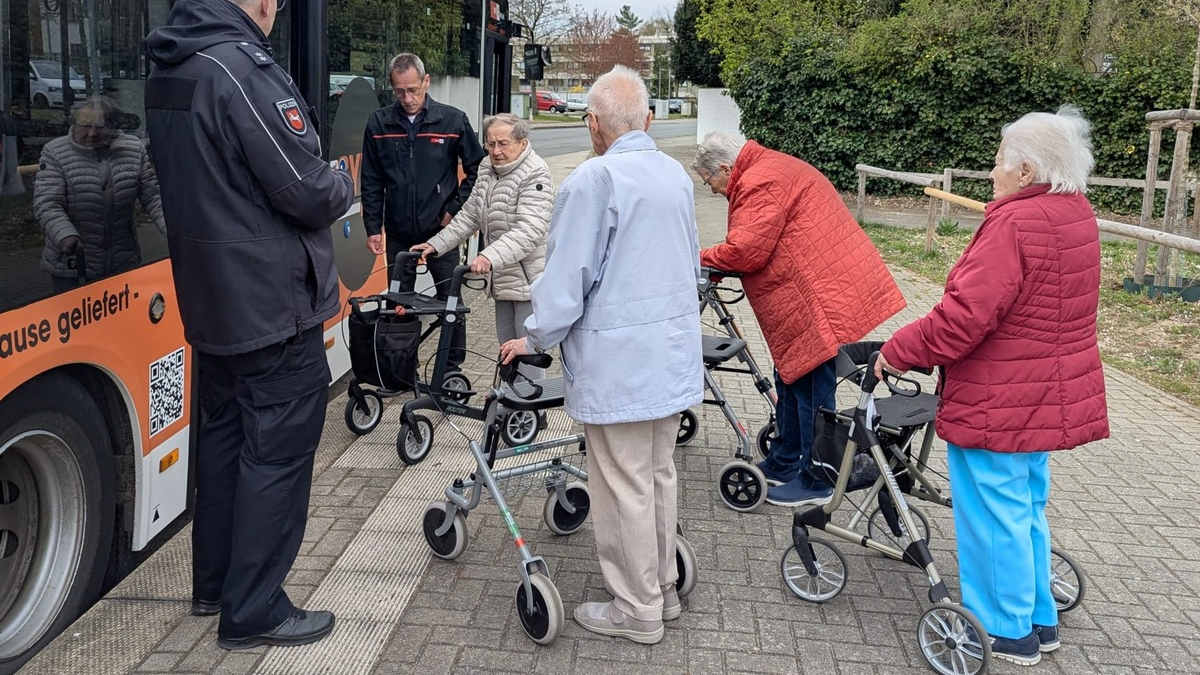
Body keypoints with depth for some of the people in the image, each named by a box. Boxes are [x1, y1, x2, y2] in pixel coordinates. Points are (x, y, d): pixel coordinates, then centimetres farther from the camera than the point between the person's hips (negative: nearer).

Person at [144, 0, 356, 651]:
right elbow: (308, 192, -20)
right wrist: (342, 183, 2)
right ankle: (254, 611, 9)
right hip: (274, 305, -9)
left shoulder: (167, 70, 9)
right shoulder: (242, 66, -20)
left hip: (210, 302, 9)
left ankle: (215, 582, 31)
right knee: (277, 452, 0)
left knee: (224, 436, 18)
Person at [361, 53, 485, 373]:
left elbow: (476, 169, 1)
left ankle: (453, 368, 20)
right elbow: (371, 182, 3)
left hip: (441, 231, -2)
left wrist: (455, 209, -5)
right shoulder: (379, 123, -1)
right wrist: (373, 228, -1)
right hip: (398, 234, 2)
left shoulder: (453, 120, -6)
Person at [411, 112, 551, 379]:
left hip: (529, 277, -9)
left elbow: (530, 230, -28)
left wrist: (490, 256, -39)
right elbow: (470, 215, 17)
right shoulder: (487, 168, 9)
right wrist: (436, 244, 9)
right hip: (503, 277, 9)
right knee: (507, 344, 17)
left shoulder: (535, 174, -17)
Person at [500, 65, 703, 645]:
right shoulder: (676, 174, 9)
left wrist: (535, 338, 0)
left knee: (624, 487, 4)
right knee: (659, 475, 18)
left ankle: (637, 611, 16)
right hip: (674, 353, 8)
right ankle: (663, 591, 30)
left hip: (618, 361, -8)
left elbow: (568, 276, -15)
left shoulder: (594, 179, -15)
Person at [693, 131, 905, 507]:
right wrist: (716, 263, 8)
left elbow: (746, 251, -20)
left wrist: (701, 259, -4)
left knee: (811, 391, -1)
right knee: (791, 382, 19)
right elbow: (760, 247, 20)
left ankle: (815, 483, 11)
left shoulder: (760, 183, -14)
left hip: (824, 300, -11)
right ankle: (782, 464, 33)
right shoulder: (773, 168, 21)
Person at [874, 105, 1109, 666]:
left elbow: (963, 317, -27)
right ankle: (1039, 620, 35)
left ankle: (1007, 630, 21)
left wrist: (898, 352, -16)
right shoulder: (1077, 213, 6)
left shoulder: (1015, 224, -22)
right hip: (1054, 397, 9)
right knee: (1028, 507, 22)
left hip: (999, 405, -9)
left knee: (994, 514, 6)